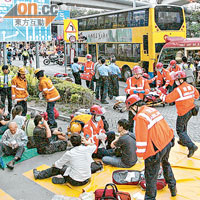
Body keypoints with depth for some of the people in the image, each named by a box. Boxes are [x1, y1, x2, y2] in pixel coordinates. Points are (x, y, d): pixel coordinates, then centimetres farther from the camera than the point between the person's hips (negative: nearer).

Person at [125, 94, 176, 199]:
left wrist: (139, 155, -10)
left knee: (151, 176, 7)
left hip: (156, 149, -9)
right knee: (165, 164, 34)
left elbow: (141, 139, -21)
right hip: (168, 143, 10)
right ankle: (173, 188, 50)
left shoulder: (140, 117, -20)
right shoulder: (153, 110, 6)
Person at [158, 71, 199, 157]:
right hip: (191, 110, 8)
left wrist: (160, 93, -4)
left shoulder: (178, 90, -22)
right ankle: (182, 141, 44)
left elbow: (167, 99, -19)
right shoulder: (191, 87, 0)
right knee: (184, 126, 28)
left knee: (180, 130, 0)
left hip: (183, 112, -8)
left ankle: (191, 146, -11)